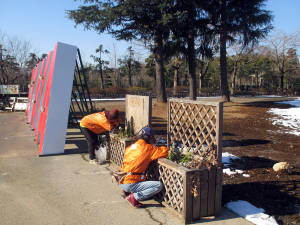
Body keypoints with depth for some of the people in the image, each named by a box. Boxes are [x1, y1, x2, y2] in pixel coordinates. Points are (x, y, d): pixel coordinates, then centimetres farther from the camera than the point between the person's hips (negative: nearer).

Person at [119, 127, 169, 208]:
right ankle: (134, 197, -11)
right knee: (159, 186, -10)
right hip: (130, 184, -8)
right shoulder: (147, 148, -10)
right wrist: (164, 148, 15)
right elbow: (164, 152, -9)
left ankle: (126, 191, 19)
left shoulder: (131, 146, 10)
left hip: (122, 182, 8)